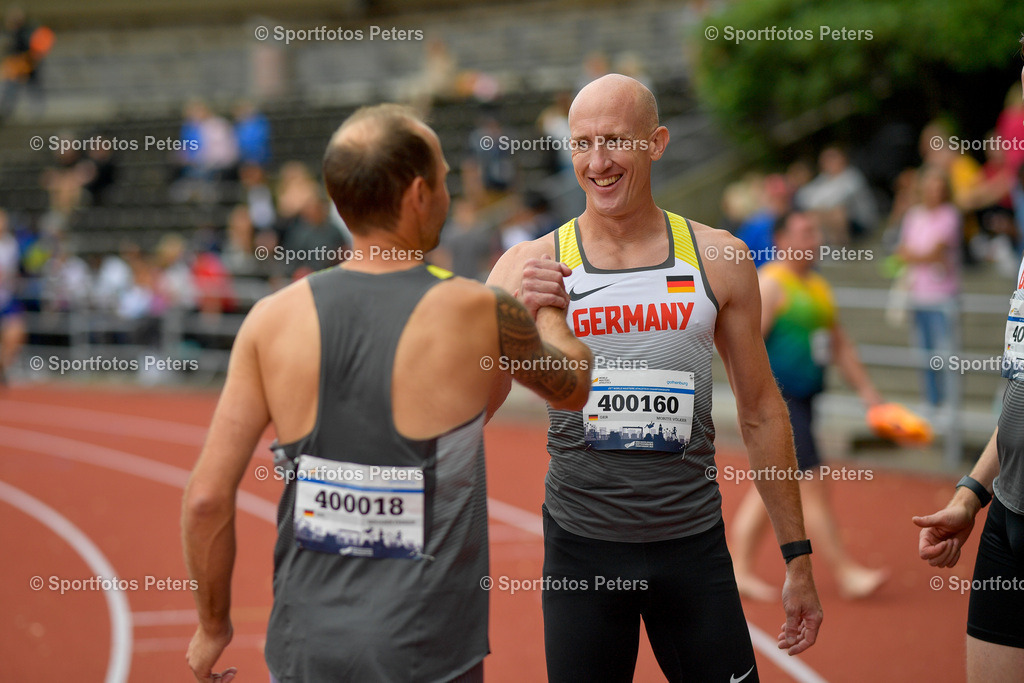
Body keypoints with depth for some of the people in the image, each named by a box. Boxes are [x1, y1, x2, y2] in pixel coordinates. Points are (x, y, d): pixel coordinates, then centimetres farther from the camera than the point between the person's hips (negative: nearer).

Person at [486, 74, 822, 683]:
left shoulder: (718, 260, 0)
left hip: (693, 543, 1)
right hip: (580, 545, -1)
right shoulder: (531, 266, -3)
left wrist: (797, 557, 7)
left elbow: (762, 413, 7)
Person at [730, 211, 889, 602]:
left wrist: (866, 390, 19)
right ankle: (846, 573, -2)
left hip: (801, 402, 9)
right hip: (777, 401, -9)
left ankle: (740, 570, 17)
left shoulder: (818, 287, 17)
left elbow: (839, 344, 23)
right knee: (812, 483, -7)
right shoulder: (769, 284, -11)